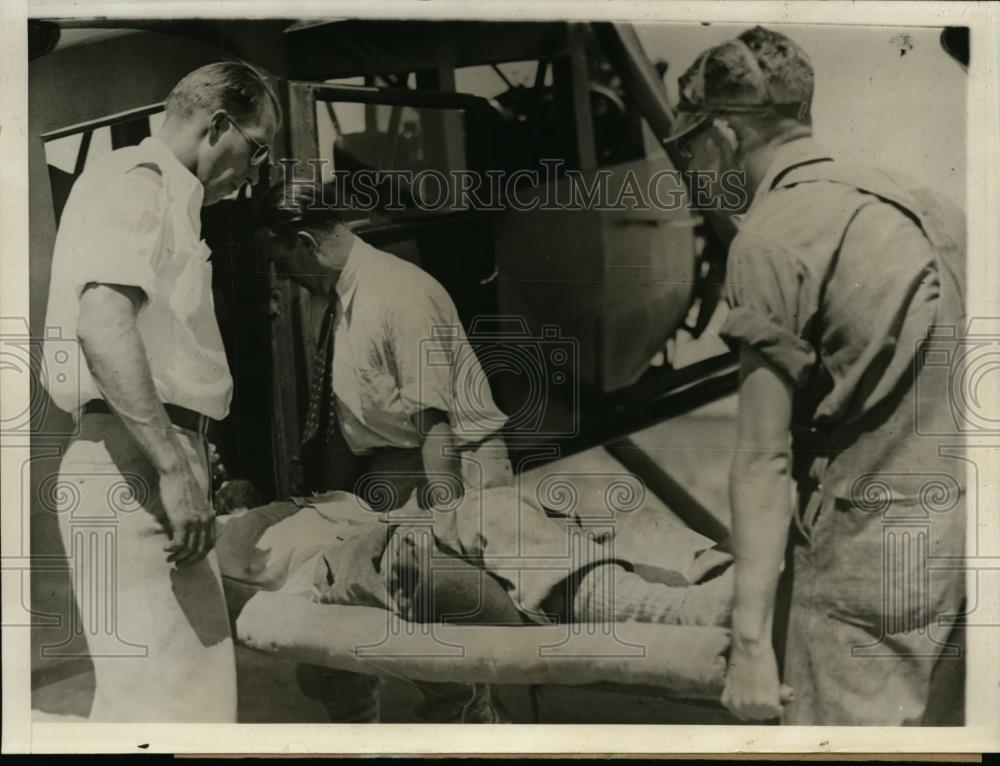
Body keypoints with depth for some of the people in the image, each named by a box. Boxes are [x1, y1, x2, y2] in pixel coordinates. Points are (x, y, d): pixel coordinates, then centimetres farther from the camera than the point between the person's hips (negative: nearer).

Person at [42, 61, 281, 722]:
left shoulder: (165, 196, 25)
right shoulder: (135, 178, -6)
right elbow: (102, 321, -22)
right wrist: (173, 467, -26)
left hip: (154, 461, 10)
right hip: (136, 463, -10)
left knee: (197, 686, 12)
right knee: (160, 693, -11)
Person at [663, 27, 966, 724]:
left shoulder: (772, 238, -12)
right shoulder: (912, 200, 10)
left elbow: (764, 458, -15)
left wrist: (751, 641, -13)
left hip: (872, 552, -8)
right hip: (961, 535, 8)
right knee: (908, 718, 20)